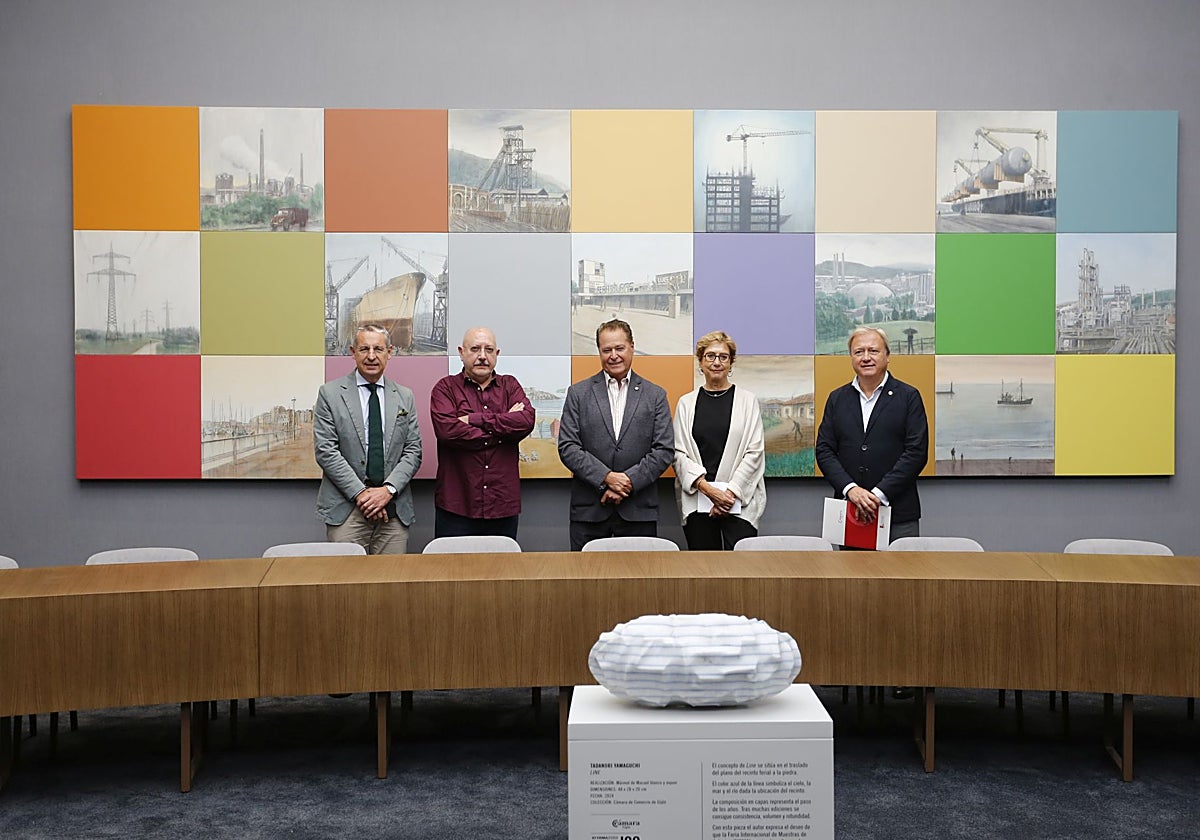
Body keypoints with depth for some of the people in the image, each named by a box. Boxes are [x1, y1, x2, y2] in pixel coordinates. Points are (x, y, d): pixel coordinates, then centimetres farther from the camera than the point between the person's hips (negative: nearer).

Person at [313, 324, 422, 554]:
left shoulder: (404, 397, 12)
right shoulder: (330, 393, 3)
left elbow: (413, 451, 7)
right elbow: (325, 451, -4)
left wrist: (388, 489, -8)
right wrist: (360, 493, -10)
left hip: (394, 510, 2)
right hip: (346, 509, -2)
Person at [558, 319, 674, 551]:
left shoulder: (655, 395, 8)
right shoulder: (578, 393, 7)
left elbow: (664, 450, 1)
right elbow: (567, 447, -1)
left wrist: (629, 482, -11)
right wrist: (606, 477, -13)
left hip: (639, 511, 0)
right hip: (588, 510, 0)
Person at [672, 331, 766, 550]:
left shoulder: (747, 400, 6)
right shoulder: (686, 403, 10)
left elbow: (755, 453, 0)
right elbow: (679, 453, 3)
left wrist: (731, 491, -10)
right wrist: (707, 488, -10)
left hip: (740, 501, -2)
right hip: (696, 502, 2)